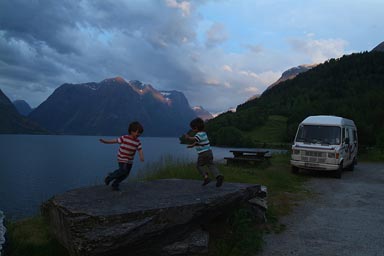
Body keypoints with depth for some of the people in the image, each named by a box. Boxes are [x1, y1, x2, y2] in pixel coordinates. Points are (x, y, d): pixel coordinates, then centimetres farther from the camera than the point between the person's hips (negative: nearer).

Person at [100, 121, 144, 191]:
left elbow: (140, 150, -7)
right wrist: (105, 141, -10)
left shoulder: (138, 142, -3)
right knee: (123, 170, -21)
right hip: (122, 158, -5)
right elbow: (115, 140, -7)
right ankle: (110, 177, 3)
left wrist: (141, 157, -26)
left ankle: (115, 184, 26)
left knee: (126, 174, 6)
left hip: (130, 160, 5)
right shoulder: (124, 138, -13)